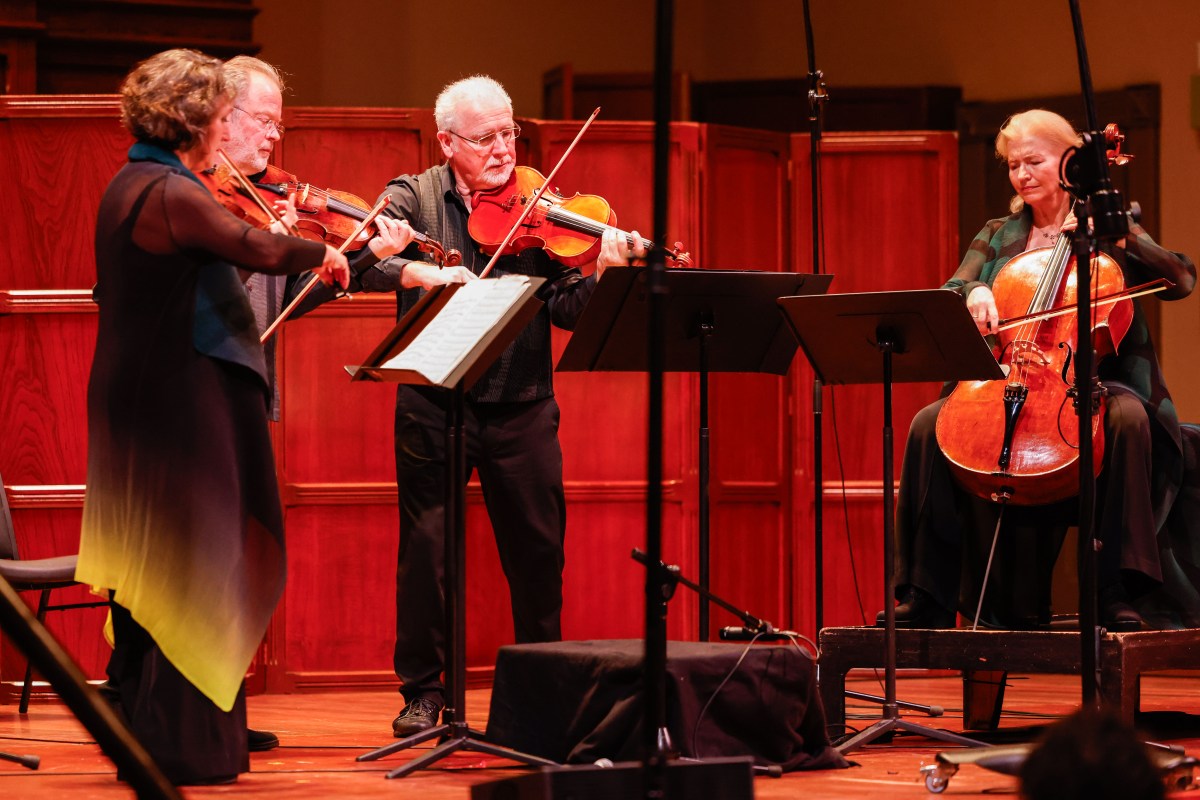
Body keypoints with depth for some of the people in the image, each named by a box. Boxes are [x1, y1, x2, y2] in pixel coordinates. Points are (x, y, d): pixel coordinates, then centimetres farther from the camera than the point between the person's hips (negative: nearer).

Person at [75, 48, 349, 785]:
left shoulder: (130, 187, 12)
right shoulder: (172, 194, -18)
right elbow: (261, 250, -23)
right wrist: (323, 253, -2)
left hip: (136, 397, 10)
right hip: (186, 405, -10)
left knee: (153, 571, 16)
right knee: (190, 571, -3)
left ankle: (138, 731, 22)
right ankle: (180, 745, 0)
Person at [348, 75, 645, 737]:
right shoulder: (413, 198, 2)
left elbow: (566, 310, -2)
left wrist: (601, 271, -20)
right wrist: (420, 271, -30)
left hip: (521, 407, 2)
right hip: (434, 403, -1)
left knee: (538, 545, 4)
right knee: (425, 544, -1)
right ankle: (423, 690, 11)